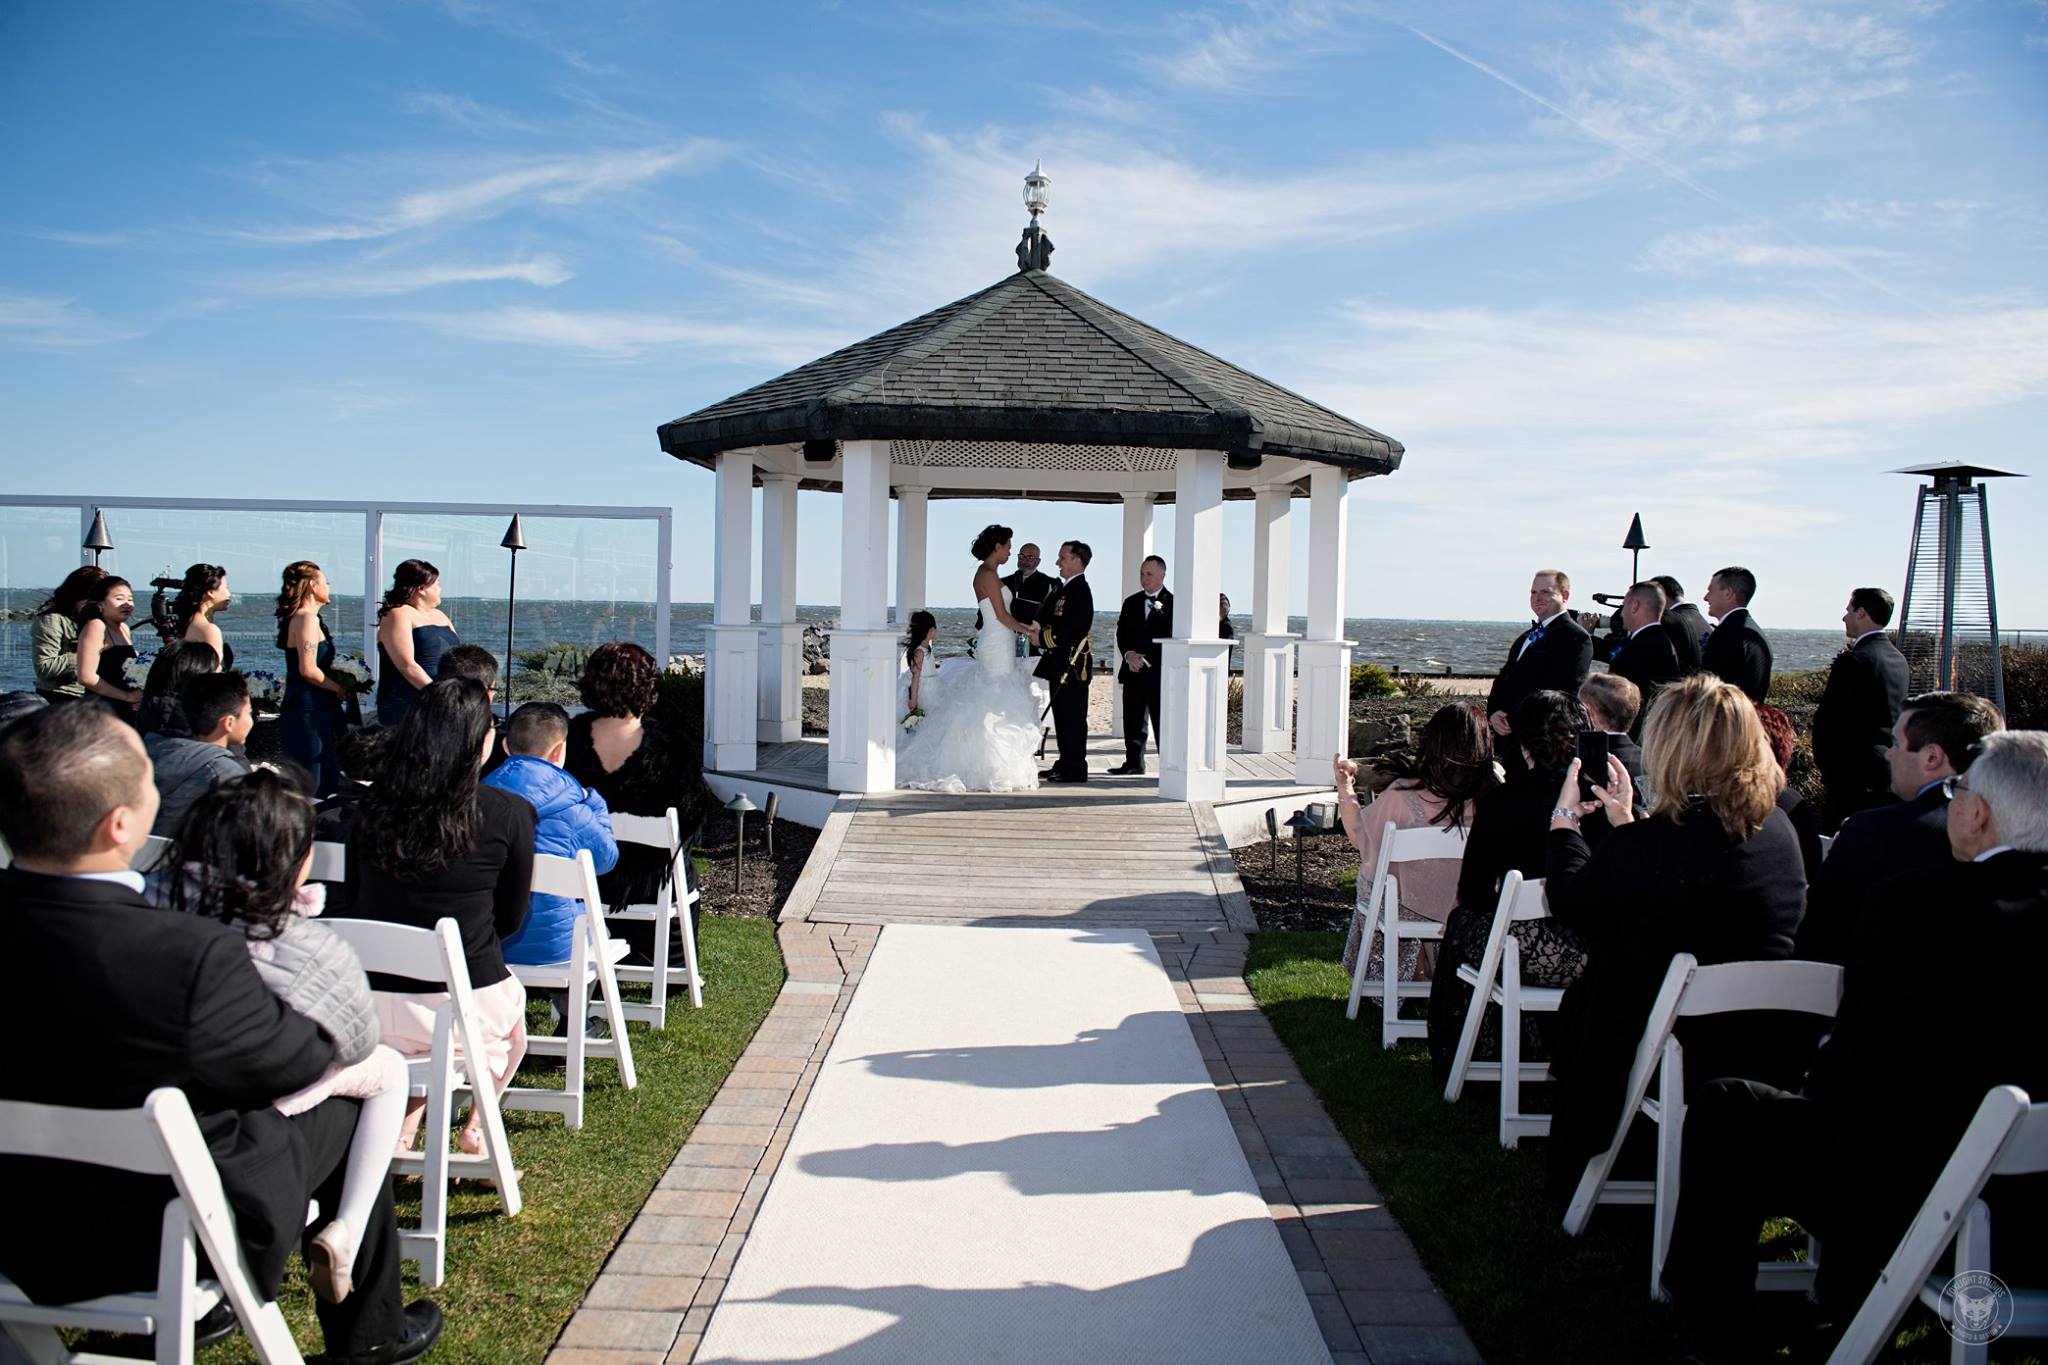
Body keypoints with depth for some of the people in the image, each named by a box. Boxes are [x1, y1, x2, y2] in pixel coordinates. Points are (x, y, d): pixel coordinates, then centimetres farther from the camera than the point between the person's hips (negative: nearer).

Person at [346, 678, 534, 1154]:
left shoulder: (371, 809, -2)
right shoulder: (509, 815, -11)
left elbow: (357, 902, 13)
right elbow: (510, 921, 1)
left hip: (372, 1007, 3)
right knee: (514, 1012, 33)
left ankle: (404, 1123, 29)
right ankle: (477, 1125, 39)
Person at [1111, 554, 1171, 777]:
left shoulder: (1172, 603, -2)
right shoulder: (1131, 602, 15)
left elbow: (1171, 638, -6)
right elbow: (1122, 633, 10)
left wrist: (1146, 658, -12)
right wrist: (1129, 654, -9)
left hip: (1160, 672, -5)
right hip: (1134, 671, 5)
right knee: (1133, 721, 8)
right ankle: (1134, 762, 16)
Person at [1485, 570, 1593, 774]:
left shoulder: (1575, 637, -7)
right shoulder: (1525, 638, 22)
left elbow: (1567, 691, -17)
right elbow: (1503, 679, 20)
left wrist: (1514, 720, -18)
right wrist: (1493, 713, -1)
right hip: (1510, 739, 8)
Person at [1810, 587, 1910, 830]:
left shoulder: (1855, 660, -17)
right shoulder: (1898, 658, 11)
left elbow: (1828, 717, -16)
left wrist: (1822, 761, -3)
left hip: (1854, 773, -9)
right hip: (1889, 770, 9)